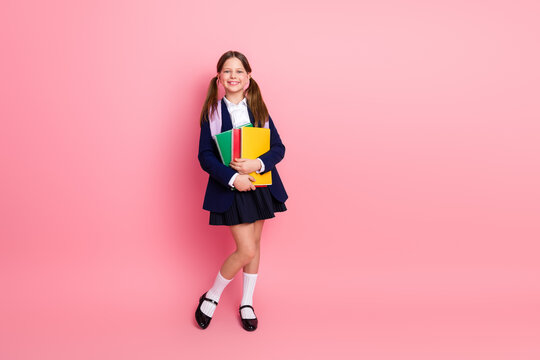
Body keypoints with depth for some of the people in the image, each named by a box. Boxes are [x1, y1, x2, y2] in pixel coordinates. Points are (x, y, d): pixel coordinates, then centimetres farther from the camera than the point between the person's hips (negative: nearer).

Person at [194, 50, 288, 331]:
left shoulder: (258, 109, 5)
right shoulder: (212, 112, -2)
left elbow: (278, 147, 0)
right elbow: (205, 156, -7)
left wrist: (258, 164, -19)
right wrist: (232, 178, -20)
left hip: (260, 184, 4)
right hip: (230, 188, -3)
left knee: (254, 245, 12)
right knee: (246, 250, -8)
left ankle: (247, 303, 30)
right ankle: (211, 297, 15)